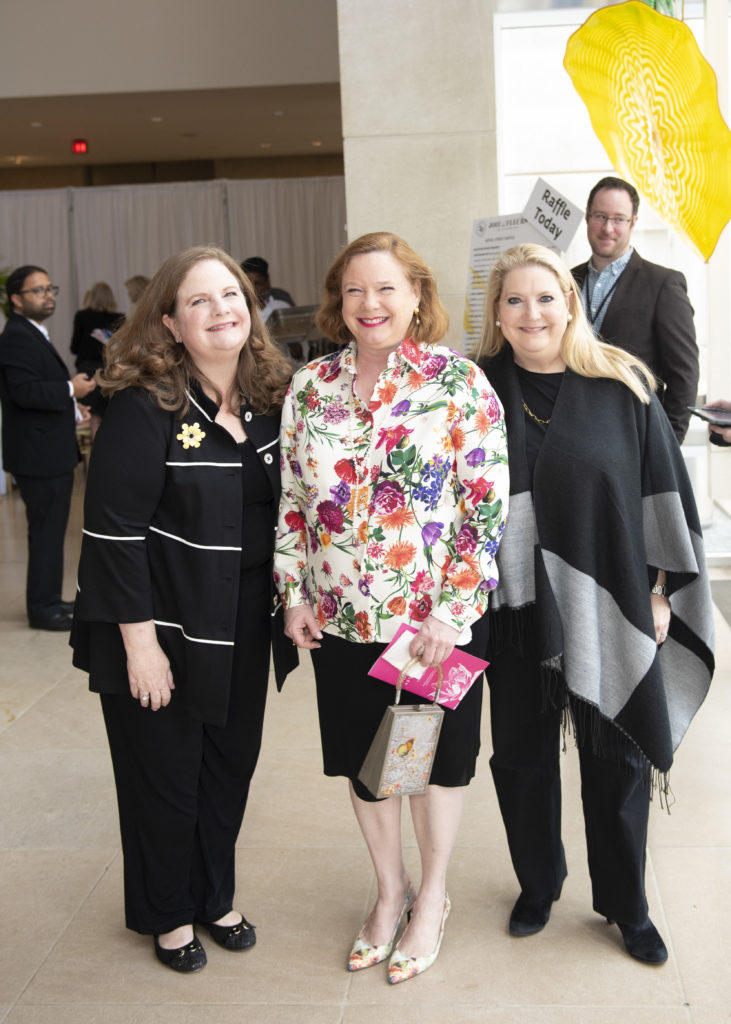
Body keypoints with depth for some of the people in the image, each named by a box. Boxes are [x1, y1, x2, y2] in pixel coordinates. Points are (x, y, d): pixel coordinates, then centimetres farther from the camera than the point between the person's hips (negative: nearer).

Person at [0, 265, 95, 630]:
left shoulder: (34, 335, 17)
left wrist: (71, 409, 20)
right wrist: (70, 390, -19)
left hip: (51, 452, 11)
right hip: (38, 454, -11)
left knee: (51, 529, 17)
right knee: (45, 531, -4)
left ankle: (49, 599, 28)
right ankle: (43, 609, 5)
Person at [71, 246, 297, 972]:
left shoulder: (268, 400, 2)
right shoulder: (144, 408, -17)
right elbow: (114, 529, -19)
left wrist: (290, 602, 9)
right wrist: (139, 640, -20)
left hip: (245, 625, 6)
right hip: (167, 625, -6)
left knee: (231, 763, 16)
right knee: (166, 772, 10)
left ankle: (214, 896, 39)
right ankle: (167, 914, 33)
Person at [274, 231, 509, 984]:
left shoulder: (458, 382, -10)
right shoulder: (310, 387, 2)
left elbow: (487, 504, -13)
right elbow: (293, 498, 7)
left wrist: (449, 610, -16)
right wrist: (294, 595, 2)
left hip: (436, 617, -3)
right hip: (339, 617, 4)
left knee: (435, 753, 13)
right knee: (360, 756, 16)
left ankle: (431, 897, 36)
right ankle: (390, 890, 39)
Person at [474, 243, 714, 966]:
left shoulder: (621, 386, -4)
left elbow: (662, 491, 1)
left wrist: (658, 593, 0)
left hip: (609, 608, -1)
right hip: (516, 609, 1)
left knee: (617, 760, 10)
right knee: (522, 756, 14)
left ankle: (626, 906, 30)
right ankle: (537, 885, 37)